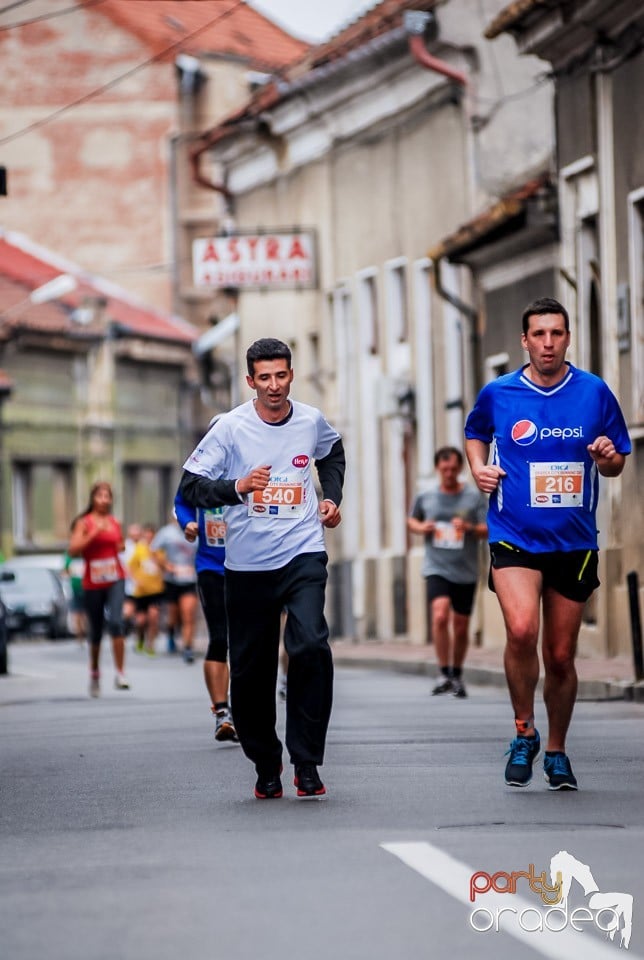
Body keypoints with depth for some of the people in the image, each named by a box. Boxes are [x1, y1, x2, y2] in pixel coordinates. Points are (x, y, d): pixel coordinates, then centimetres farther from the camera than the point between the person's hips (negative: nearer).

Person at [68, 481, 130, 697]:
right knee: (96, 631, 9)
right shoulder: (84, 523, -2)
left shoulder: (115, 523, 10)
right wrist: (94, 533, -21)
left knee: (116, 621, -20)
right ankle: (94, 673, 31)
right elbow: (73, 550, -15)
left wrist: (123, 546, 8)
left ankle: (120, 673, -22)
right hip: (92, 583, -1)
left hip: (115, 580, 1)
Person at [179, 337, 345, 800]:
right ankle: (266, 765, 23)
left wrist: (332, 497, 14)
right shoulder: (231, 427, -6)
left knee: (311, 646, -21)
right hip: (247, 565, 0)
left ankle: (307, 762, -12)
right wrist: (238, 487, -23)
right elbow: (190, 487, -8)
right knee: (250, 671, 3)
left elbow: (333, 453, 28)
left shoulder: (312, 421, 4)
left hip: (303, 555, 0)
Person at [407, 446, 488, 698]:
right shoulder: (425, 497, 5)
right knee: (440, 615, -22)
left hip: (466, 572, 1)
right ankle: (444, 673, -15)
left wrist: (470, 527, -20)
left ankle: (457, 675, 27)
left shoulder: (475, 497, 1)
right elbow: (411, 520, 21)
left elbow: (488, 530, -1)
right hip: (437, 569, -1)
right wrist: (421, 527, -1)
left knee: (461, 627, 8)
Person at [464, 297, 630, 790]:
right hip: (514, 538, -1)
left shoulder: (595, 393, 0)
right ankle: (525, 733, -2)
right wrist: (478, 466, 3)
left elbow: (618, 463, 9)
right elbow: (475, 433, 22)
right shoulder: (498, 393, 0)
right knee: (522, 630, -24)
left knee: (560, 656, 8)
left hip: (574, 542, 1)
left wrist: (608, 457, -13)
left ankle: (556, 751, 29)